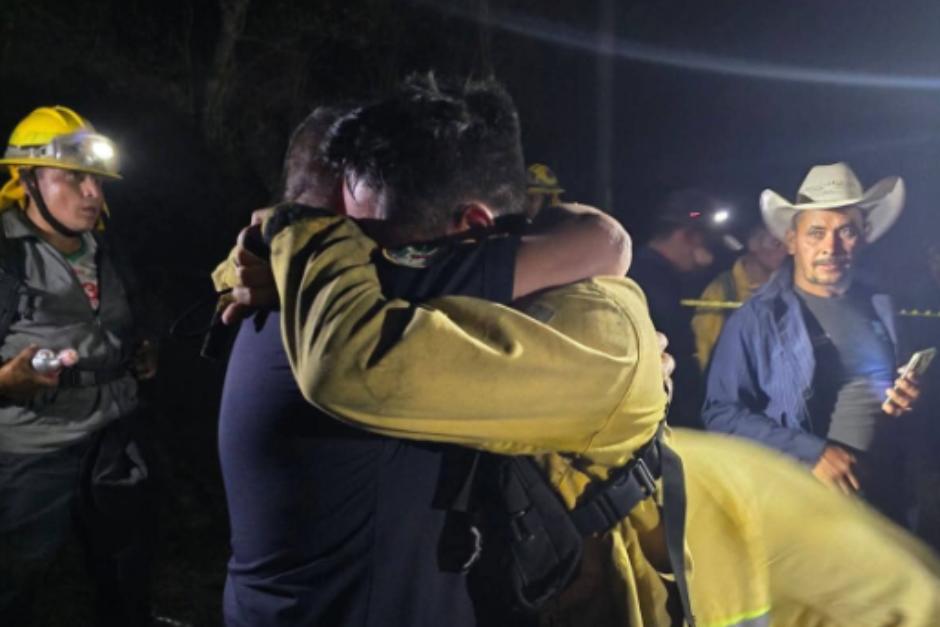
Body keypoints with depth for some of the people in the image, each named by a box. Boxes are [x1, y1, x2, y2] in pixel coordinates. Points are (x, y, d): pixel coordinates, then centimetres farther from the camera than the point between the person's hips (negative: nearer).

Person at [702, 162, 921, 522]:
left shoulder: (880, 307, 4)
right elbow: (721, 411, -16)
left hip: (883, 491, 5)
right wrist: (812, 452, -21)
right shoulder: (756, 319, -12)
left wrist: (907, 398, -3)